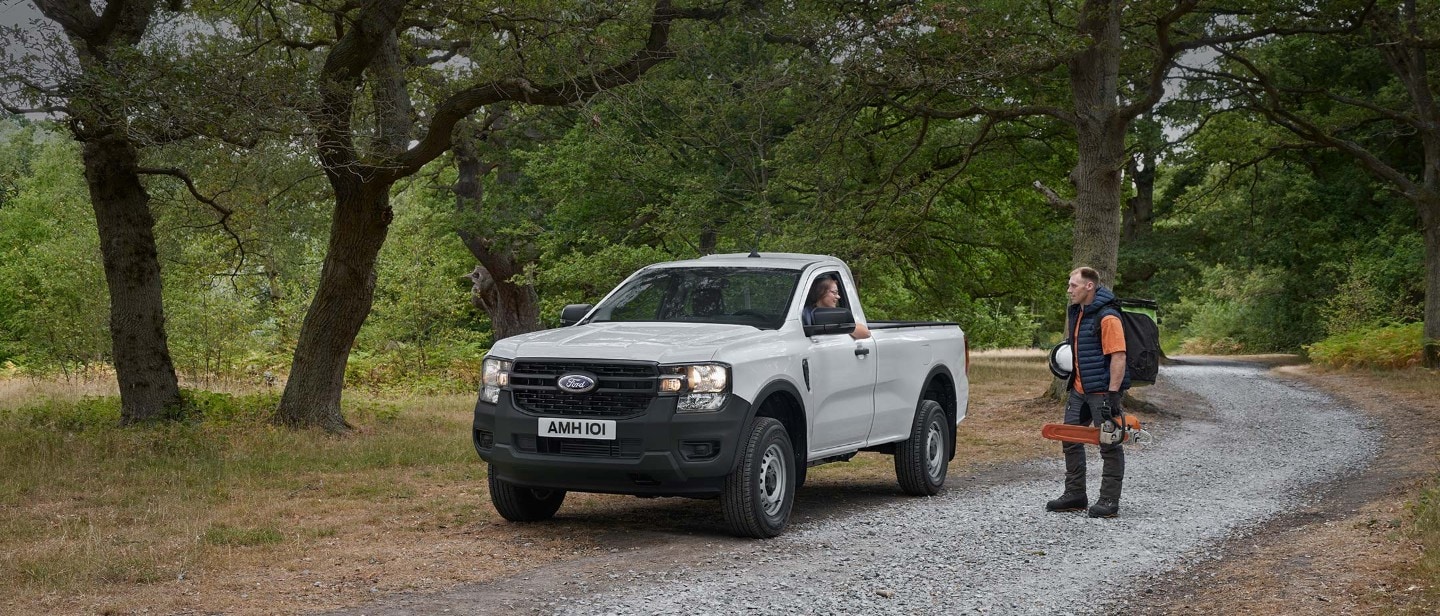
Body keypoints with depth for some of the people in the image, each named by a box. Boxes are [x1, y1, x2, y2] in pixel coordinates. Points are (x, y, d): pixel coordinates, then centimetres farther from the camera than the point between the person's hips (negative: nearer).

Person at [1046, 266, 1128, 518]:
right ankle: (1075, 495, 21)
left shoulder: (1107, 317, -17)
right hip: (1079, 390, 10)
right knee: (1070, 439, 12)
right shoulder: (1076, 312, 12)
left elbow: (1118, 357, -21)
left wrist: (1112, 394, -24)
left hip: (1102, 391, -10)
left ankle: (1109, 501, 4)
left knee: (1109, 445, -1)